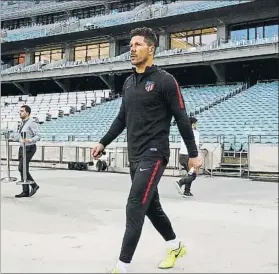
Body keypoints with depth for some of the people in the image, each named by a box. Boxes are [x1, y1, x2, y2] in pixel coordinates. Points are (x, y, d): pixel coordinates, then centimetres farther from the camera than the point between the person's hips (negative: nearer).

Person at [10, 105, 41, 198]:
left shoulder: (31, 123, -13)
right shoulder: (22, 123, 13)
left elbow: (38, 136, -18)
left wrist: (29, 140, -30)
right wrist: (14, 138, 14)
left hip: (29, 148, -9)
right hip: (22, 148, 9)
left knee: (22, 168, -13)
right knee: (23, 169, 8)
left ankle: (34, 185, 3)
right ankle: (25, 191, 13)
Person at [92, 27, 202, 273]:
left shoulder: (165, 81, -9)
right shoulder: (128, 83, 12)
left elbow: (182, 119, -8)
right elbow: (122, 119, 19)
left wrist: (193, 154, -7)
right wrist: (103, 142, 13)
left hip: (154, 154, -8)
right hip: (134, 156, 8)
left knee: (135, 207, -12)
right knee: (151, 205, 17)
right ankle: (176, 246, 38)